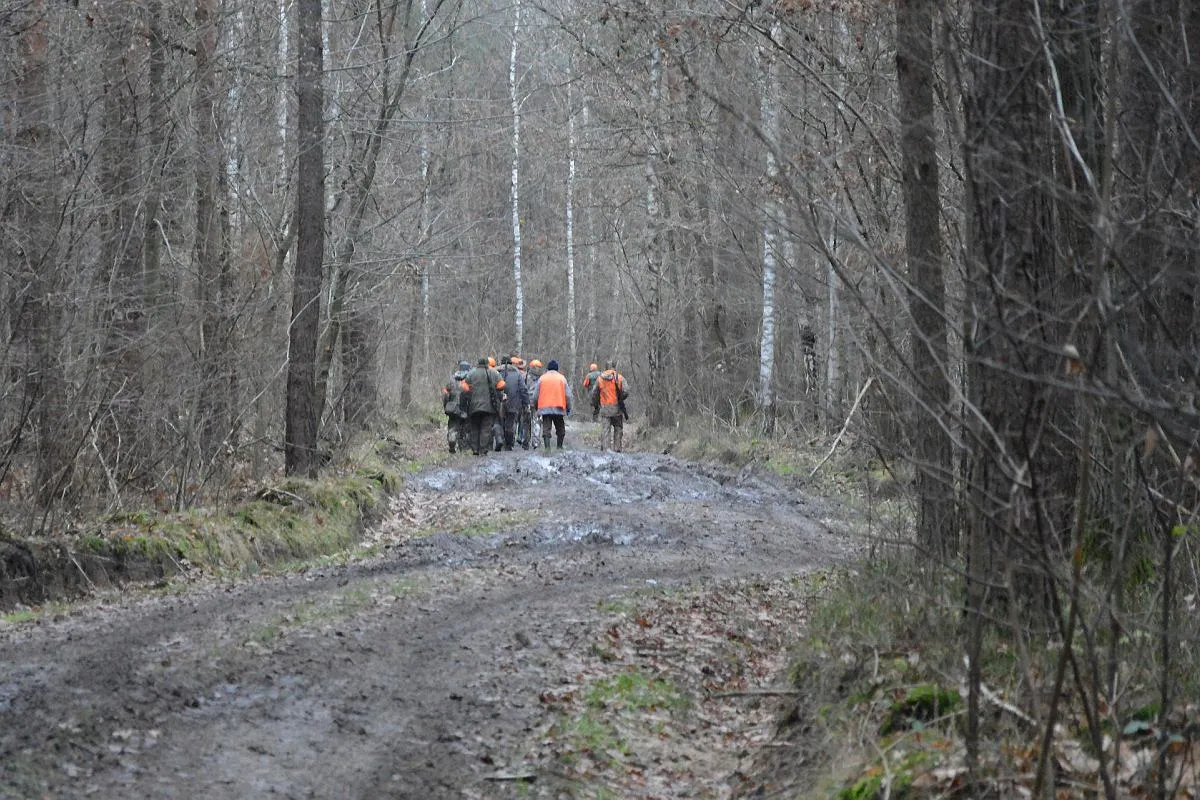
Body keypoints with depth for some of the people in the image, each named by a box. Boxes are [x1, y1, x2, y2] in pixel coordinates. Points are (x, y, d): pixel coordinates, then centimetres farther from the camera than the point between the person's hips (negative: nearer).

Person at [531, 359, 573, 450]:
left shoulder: (542, 378, 5)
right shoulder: (562, 378, 4)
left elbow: (535, 396, 6)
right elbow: (568, 395, 2)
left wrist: (536, 407, 18)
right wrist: (568, 408, 11)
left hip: (545, 408, 0)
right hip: (559, 408, 0)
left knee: (546, 430, -1)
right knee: (560, 429, 15)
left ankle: (547, 448, -11)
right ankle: (559, 447, 14)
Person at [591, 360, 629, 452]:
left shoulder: (600, 378, 4)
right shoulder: (619, 378, -3)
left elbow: (594, 394, 7)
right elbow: (625, 392, -9)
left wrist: (594, 407, 16)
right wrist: (620, 398, 11)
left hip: (604, 408, 1)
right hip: (617, 408, -1)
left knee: (604, 430, 1)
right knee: (618, 429, 12)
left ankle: (604, 449, -7)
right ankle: (617, 449, 10)